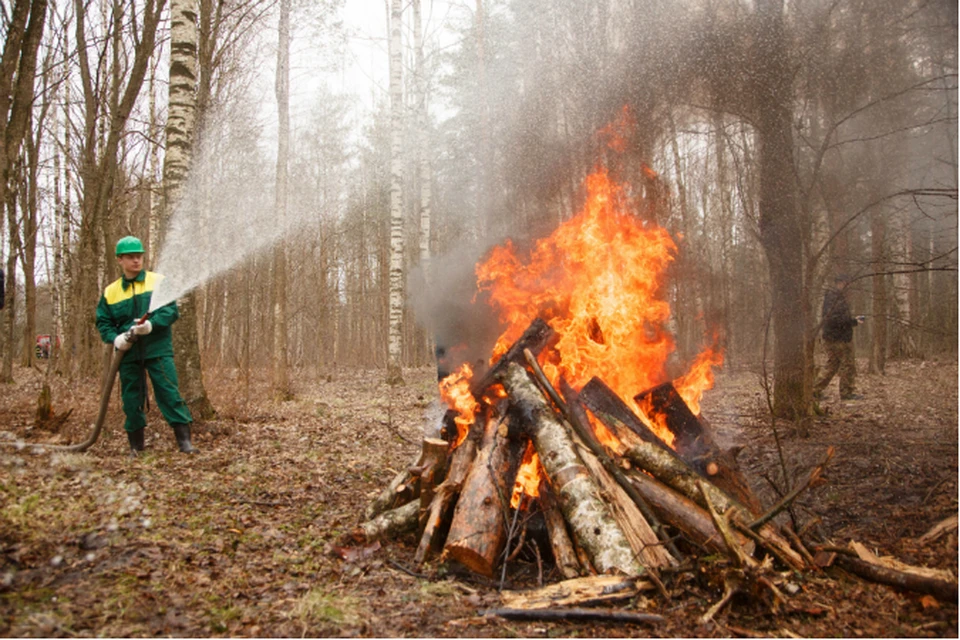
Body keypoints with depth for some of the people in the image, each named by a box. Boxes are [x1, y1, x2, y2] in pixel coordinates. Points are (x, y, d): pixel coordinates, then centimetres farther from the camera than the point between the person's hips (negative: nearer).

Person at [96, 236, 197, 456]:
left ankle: (184, 440, -3)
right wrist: (115, 338, -9)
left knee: (169, 393, -6)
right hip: (128, 353, 3)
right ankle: (135, 445, 20)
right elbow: (103, 322, 11)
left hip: (158, 349, -3)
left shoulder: (158, 281, 3)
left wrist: (151, 324, -21)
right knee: (131, 400, 8)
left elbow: (172, 310, -5)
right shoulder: (110, 292, 10)